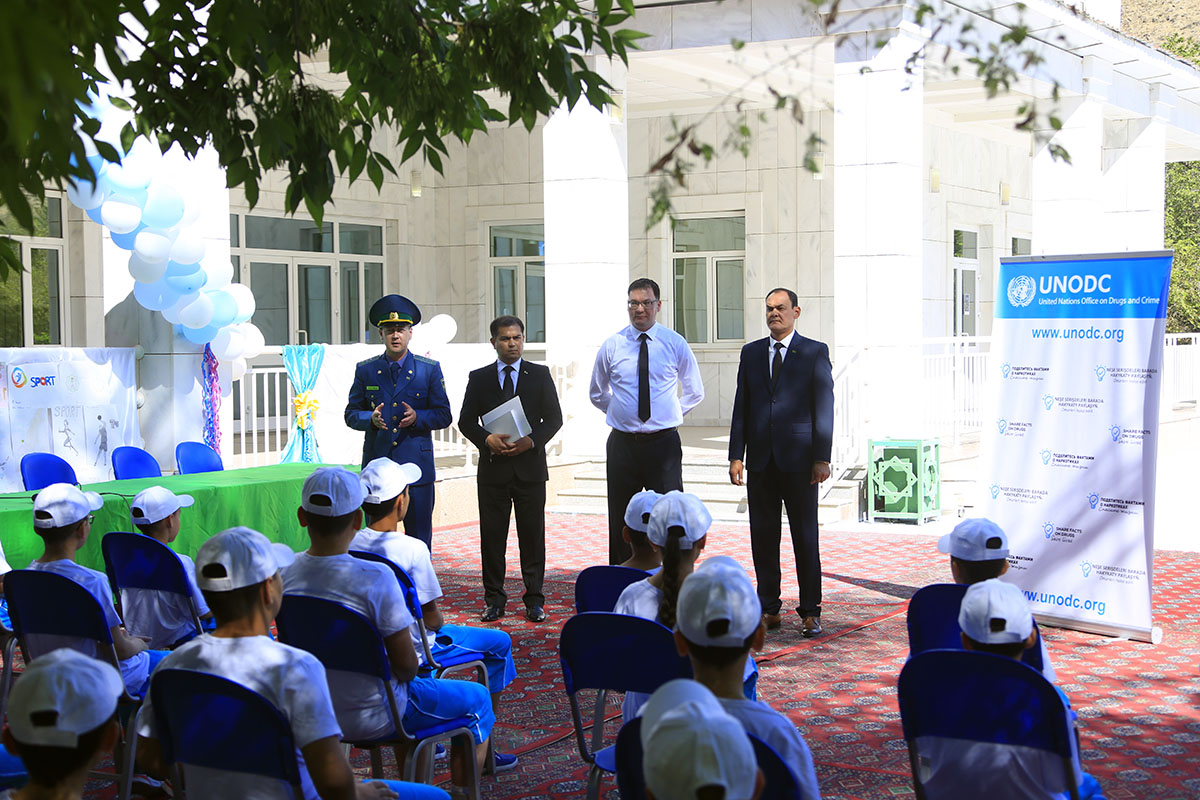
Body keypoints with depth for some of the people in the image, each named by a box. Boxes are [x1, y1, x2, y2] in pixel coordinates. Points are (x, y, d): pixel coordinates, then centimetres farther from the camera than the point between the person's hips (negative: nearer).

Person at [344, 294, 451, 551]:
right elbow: (351, 414, 9)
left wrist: (417, 417, -16)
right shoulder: (365, 370, 7)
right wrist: (371, 419, -13)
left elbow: (443, 416, 4)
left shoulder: (430, 369, 4)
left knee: (419, 541, 3)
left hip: (417, 468, -1)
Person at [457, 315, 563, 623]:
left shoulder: (540, 375, 6)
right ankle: (494, 599, 11)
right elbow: (466, 421, 6)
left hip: (530, 467, 0)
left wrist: (531, 440, -13)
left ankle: (534, 600, 9)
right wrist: (487, 440, -12)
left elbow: (554, 418, 3)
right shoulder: (479, 378, 8)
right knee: (492, 536, 3)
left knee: (532, 535, 2)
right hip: (493, 467, 1)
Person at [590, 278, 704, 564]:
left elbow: (695, 393, 15)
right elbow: (597, 394, 18)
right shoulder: (612, 346, 4)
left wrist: (672, 414, 8)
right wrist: (620, 412, 10)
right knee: (621, 520, 6)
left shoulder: (676, 344, 2)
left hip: (664, 443, -1)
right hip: (623, 443, 1)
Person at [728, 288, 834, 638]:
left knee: (805, 537, 1)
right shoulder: (751, 353, 12)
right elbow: (741, 407, 11)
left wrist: (822, 458, -9)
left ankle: (810, 612, 9)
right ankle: (769, 609, 15)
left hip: (799, 460, -3)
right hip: (760, 460, 4)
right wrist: (736, 455, 3)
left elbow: (824, 408, -3)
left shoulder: (815, 352, 2)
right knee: (763, 536, 6)